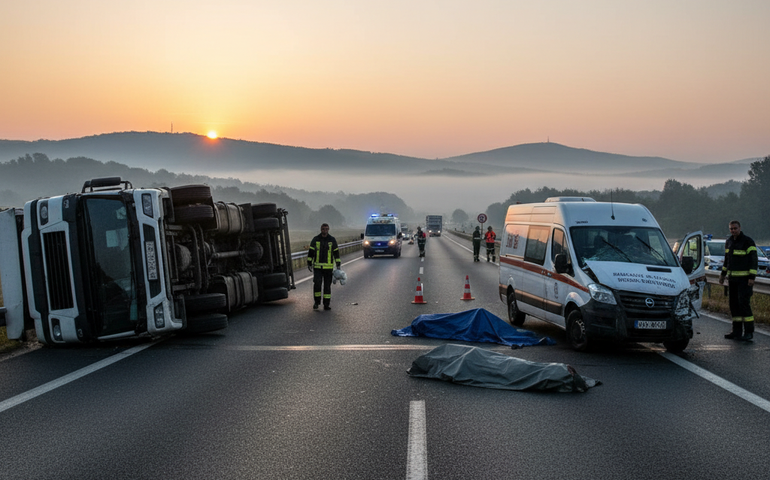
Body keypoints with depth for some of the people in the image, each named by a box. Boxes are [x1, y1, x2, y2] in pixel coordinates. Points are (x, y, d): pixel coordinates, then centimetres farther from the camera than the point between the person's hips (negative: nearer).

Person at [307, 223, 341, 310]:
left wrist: (338, 265, 5)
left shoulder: (332, 240, 4)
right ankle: (316, 302, 5)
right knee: (317, 284, -11)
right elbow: (310, 252, 6)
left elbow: (336, 253, 8)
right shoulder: (315, 239, 3)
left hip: (328, 267, 1)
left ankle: (326, 304, 8)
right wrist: (309, 264, 1)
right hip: (317, 267, -1)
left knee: (327, 286, 3)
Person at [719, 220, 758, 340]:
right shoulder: (728, 242, 12)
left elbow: (753, 260, -13)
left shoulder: (748, 242, -10)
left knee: (744, 303, -13)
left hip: (744, 278, -7)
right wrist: (723, 274, 23)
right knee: (734, 304, 6)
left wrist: (752, 277, -19)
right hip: (732, 278, 7)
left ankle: (749, 331, -10)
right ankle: (737, 331, 11)